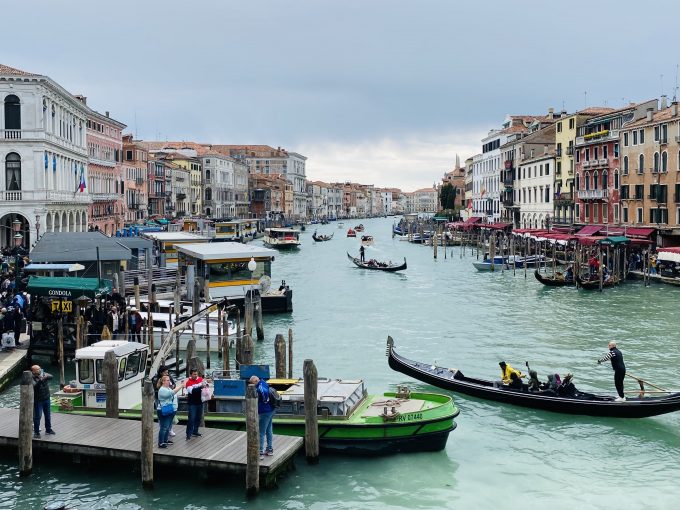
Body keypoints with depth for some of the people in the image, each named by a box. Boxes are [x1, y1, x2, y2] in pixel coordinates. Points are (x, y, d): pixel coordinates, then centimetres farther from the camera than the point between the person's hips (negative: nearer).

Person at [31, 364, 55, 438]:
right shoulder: (32, 378, -16)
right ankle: (36, 432, 5)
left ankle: (48, 429, 31)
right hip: (38, 401, -6)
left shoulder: (43, 374, -1)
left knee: (48, 415, 16)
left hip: (46, 399, 6)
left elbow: (51, 376, -16)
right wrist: (41, 380, -47)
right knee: (37, 417, -3)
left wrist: (46, 377, -37)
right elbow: (35, 386, -31)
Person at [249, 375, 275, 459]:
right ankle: (270, 450, 29)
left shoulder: (260, 386, -21)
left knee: (261, 433, -3)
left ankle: (260, 453, 1)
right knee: (269, 431, 19)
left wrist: (265, 400, -25)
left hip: (265, 412, -10)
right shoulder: (264, 384, 8)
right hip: (270, 411, 10)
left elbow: (265, 392, -41)